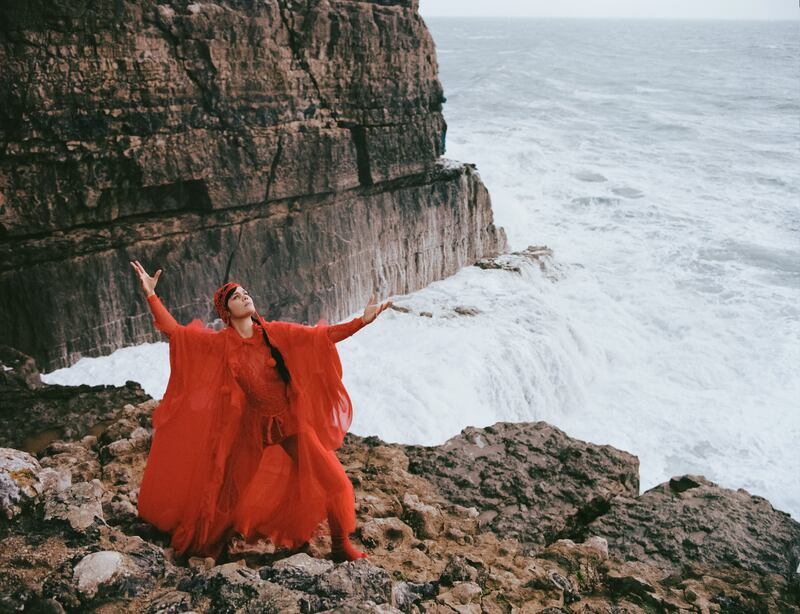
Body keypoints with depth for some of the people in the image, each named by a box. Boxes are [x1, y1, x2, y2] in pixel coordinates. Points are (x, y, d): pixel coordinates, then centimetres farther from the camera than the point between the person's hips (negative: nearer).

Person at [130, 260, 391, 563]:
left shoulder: (275, 332, -4)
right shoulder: (220, 343, -4)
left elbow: (321, 336, -8)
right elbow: (174, 331, -6)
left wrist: (362, 320, -17)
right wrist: (151, 295, -15)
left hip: (292, 425, 1)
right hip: (253, 432, 0)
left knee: (336, 484, -2)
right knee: (231, 498, 10)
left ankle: (341, 546, 17)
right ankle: (211, 546, 38)